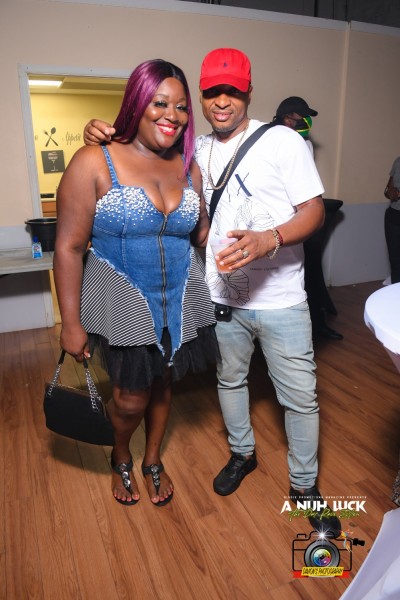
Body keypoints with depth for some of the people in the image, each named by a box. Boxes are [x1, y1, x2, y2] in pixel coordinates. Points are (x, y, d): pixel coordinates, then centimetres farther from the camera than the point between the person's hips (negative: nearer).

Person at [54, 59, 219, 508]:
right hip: (124, 304, -4)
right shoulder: (95, 163, -11)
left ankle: (153, 461, 47)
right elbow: (69, 247, -12)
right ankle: (120, 459, 44)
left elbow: (202, 232, 13)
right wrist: (71, 323, -12)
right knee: (131, 398, 8)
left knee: (161, 385, 19)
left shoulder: (187, 166, 3)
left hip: (179, 302, 4)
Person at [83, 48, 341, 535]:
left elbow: (314, 210, -11)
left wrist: (269, 240, -30)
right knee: (229, 380, 20)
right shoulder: (196, 150, 6)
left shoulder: (283, 141, -7)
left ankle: (304, 484, 32)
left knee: (300, 398, 6)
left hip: (281, 301, -3)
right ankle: (242, 453, 48)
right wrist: (103, 136, -8)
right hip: (222, 298, 4)